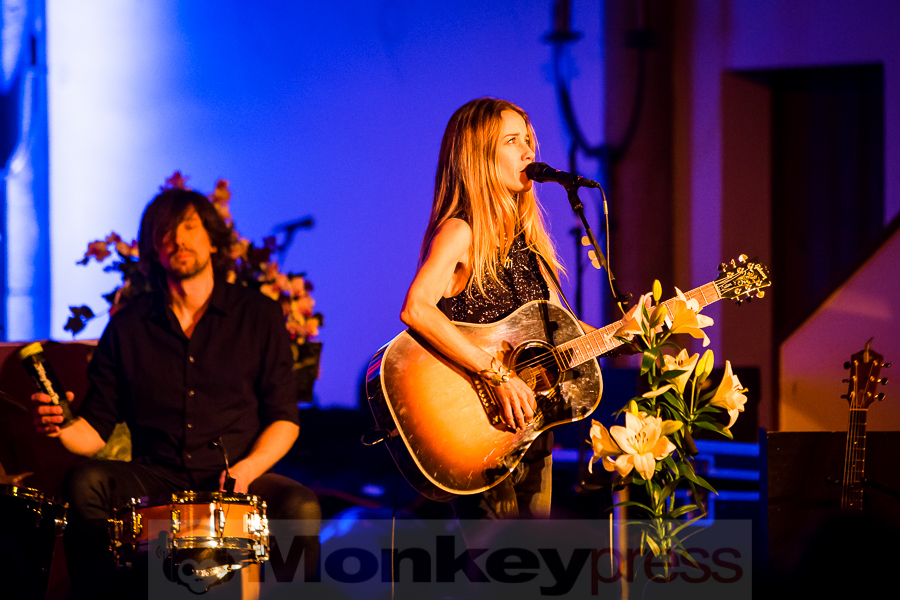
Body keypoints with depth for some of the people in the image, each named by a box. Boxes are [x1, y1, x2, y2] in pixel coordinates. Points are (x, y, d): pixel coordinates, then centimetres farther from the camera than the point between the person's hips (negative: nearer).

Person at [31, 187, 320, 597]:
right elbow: (96, 426, 9)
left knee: (301, 507, -31)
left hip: (241, 484, -1)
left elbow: (284, 419, 5)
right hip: (154, 482, 1)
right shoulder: (127, 327, 8)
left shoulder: (259, 316, 6)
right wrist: (62, 427, -15)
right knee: (85, 483, -27)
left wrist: (245, 470, -14)